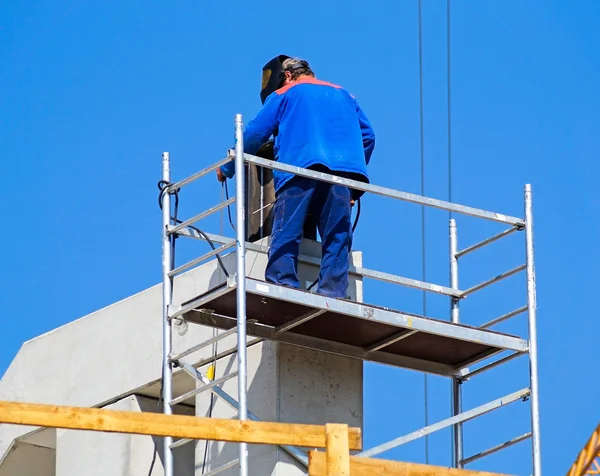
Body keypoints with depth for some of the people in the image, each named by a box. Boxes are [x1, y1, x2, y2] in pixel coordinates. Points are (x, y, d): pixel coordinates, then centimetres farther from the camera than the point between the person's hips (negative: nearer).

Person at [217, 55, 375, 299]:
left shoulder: (284, 95, 19)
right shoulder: (345, 96, 31)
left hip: (301, 169, -3)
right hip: (343, 172, 3)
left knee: (285, 235, -9)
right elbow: (367, 136, 25)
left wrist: (227, 169, 25)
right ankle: (333, 294, -12)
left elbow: (253, 135, 14)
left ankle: (281, 287, -24)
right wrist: (354, 186, 27)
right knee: (337, 238, 1)